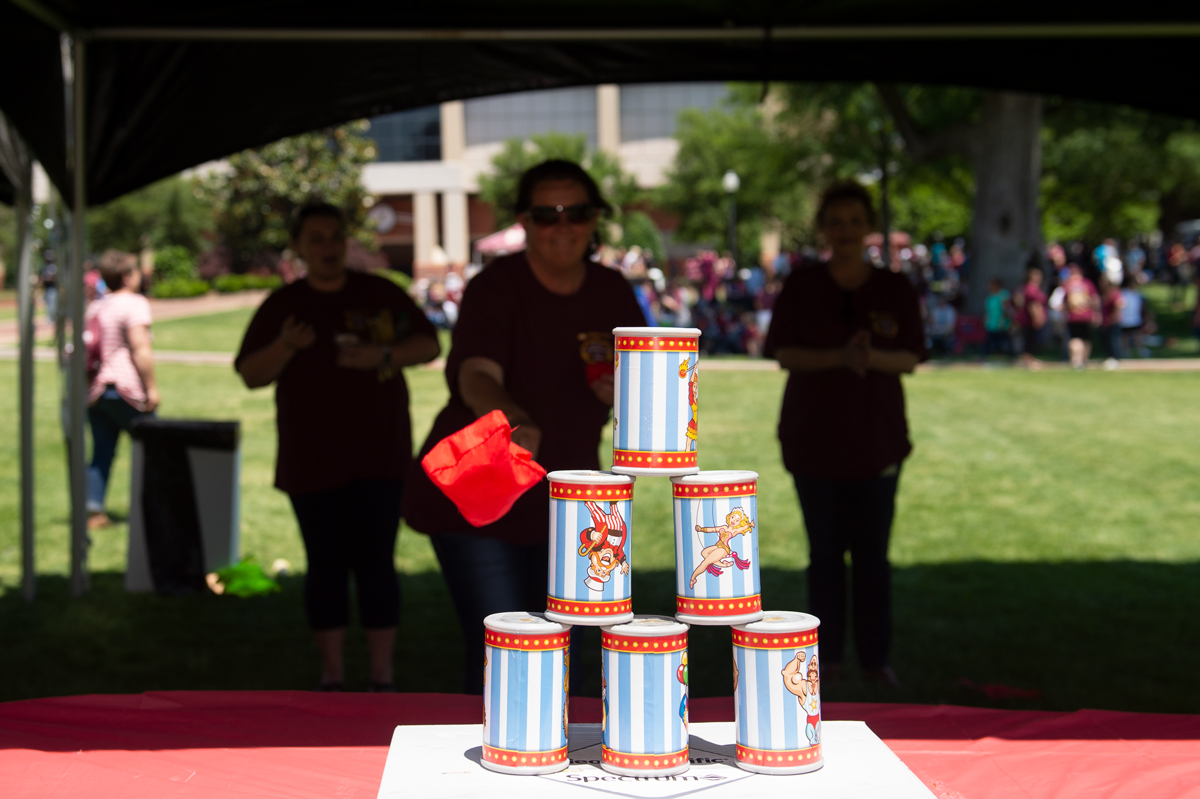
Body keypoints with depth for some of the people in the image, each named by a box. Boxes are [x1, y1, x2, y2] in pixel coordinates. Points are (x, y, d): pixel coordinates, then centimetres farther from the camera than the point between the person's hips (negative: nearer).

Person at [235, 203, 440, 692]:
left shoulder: (381, 294, 7)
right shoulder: (281, 306, 5)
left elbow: (429, 345, 7)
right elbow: (251, 375, 0)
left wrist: (382, 355, -11)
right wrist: (285, 346, -19)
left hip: (378, 455, 0)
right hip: (311, 462, 0)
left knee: (376, 563, -3)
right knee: (326, 565, 4)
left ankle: (382, 678, 4)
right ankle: (332, 675, 14)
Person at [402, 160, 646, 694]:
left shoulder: (612, 293, 1)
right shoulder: (495, 288, -18)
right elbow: (476, 377, -34)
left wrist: (623, 392, -14)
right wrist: (514, 422, -56)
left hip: (561, 501, 6)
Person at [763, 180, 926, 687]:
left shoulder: (895, 290, 3)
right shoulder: (800, 289, 0)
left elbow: (910, 359, 0)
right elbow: (785, 355, -7)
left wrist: (873, 357, -21)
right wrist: (839, 356, -22)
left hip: (877, 440, 0)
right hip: (813, 440, 0)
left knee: (872, 554, 3)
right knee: (825, 551, 6)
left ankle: (875, 656, 12)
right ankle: (827, 655, 15)